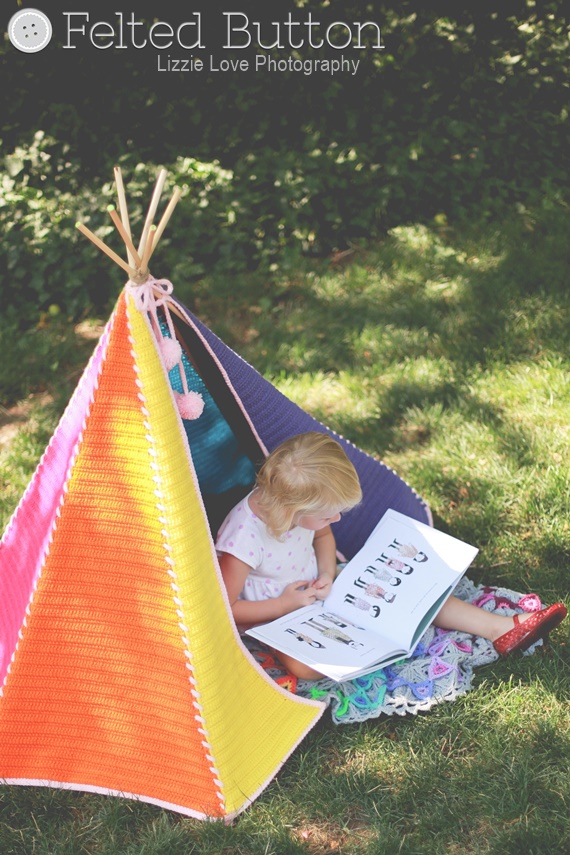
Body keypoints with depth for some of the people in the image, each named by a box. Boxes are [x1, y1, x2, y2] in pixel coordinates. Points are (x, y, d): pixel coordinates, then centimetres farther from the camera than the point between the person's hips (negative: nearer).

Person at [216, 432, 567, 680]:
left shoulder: (287, 503, -13)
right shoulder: (245, 536, -33)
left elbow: (323, 537, 9)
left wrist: (327, 575, -9)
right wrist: (285, 605, -25)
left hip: (313, 589, 6)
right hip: (274, 614, -6)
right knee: (302, 663, -39)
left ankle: (500, 628, -6)